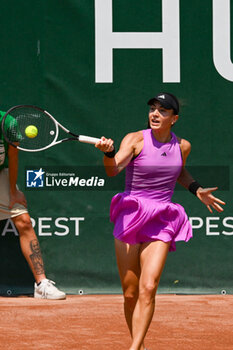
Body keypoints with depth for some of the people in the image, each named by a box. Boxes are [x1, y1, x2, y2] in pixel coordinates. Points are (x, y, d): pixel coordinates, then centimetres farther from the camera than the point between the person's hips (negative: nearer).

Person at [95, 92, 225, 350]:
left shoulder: (182, 146, 7)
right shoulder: (136, 140, -5)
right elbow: (113, 169, -22)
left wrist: (197, 190, 17)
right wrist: (108, 152, -41)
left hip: (161, 222, 1)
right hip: (130, 217, -1)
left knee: (148, 288, -17)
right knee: (130, 293, 0)